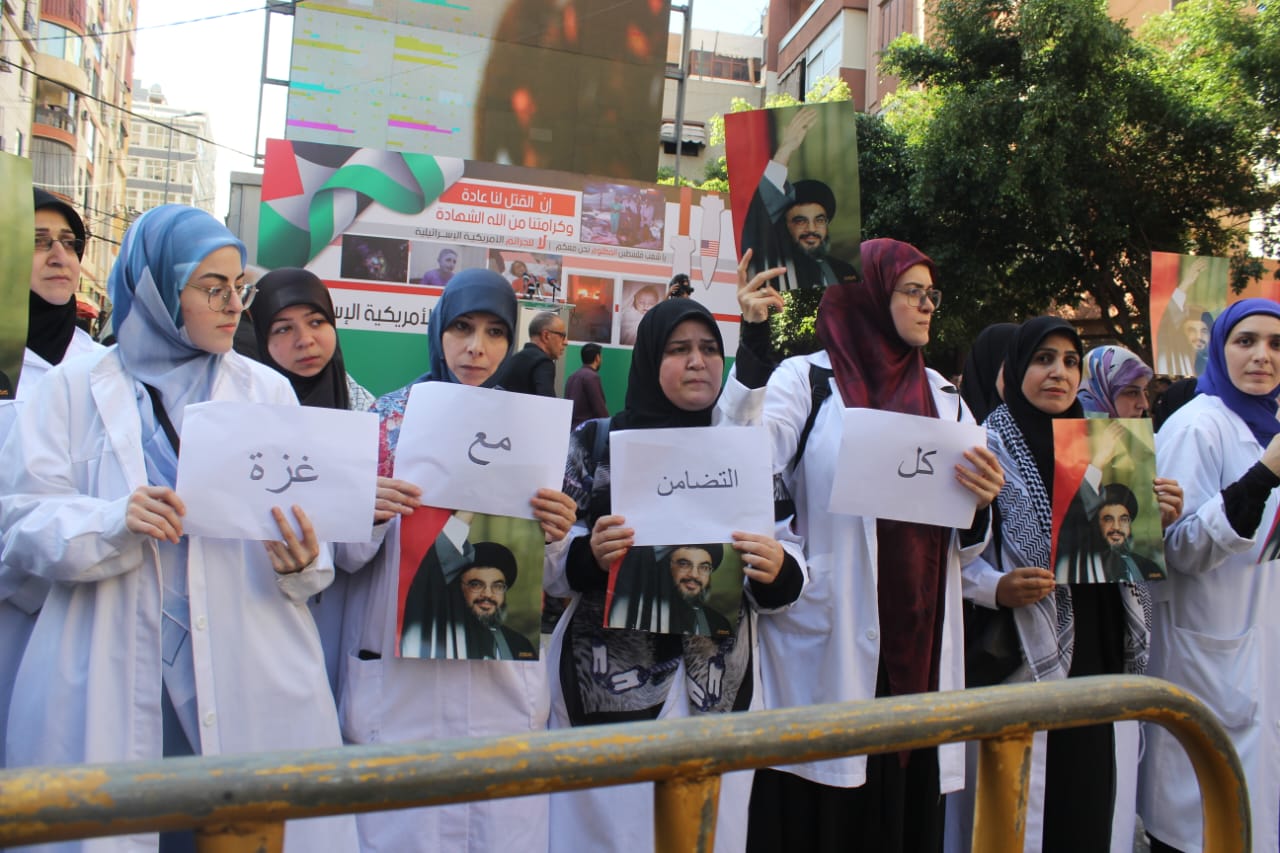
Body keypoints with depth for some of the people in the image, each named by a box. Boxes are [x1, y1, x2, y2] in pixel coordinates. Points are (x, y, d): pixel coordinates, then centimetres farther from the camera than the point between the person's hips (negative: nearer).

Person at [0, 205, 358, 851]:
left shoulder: (267, 390, 9)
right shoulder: (74, 388, 6)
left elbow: (307, 520, 5)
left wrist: (302, 562, -16)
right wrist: (114, 523, -18)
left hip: (249, 671, 1)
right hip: (106, 680, -1)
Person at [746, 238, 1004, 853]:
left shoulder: (943, 396, 13)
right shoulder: (804, 379, -2)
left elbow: (963, 546, 16)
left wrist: (981, 504, -4)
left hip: (919, 652, 5)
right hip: (827, 654, -4)